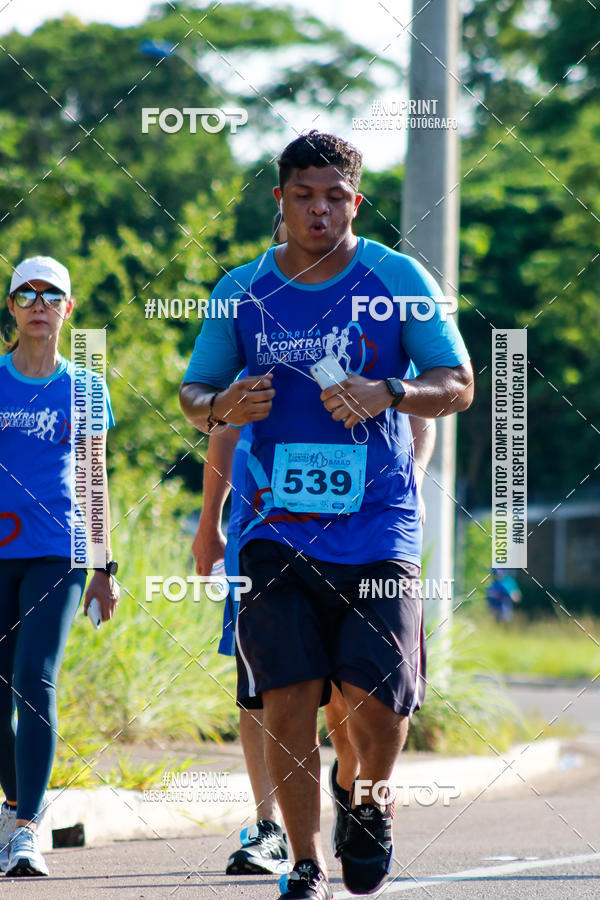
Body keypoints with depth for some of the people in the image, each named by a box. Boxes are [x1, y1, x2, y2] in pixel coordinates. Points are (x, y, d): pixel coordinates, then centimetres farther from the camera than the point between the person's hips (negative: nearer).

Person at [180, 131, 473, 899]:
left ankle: (371, 803, 22)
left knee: (375, 697, -10)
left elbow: (458, 385, 0)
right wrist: (223, 406, -10)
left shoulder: (400, 280, 1)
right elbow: (192, 397, 13)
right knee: (287, 700, -6)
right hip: (277, 530, 1)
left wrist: (388, 393, -20)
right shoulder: (243, 291, 7)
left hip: (377, 526, -1)